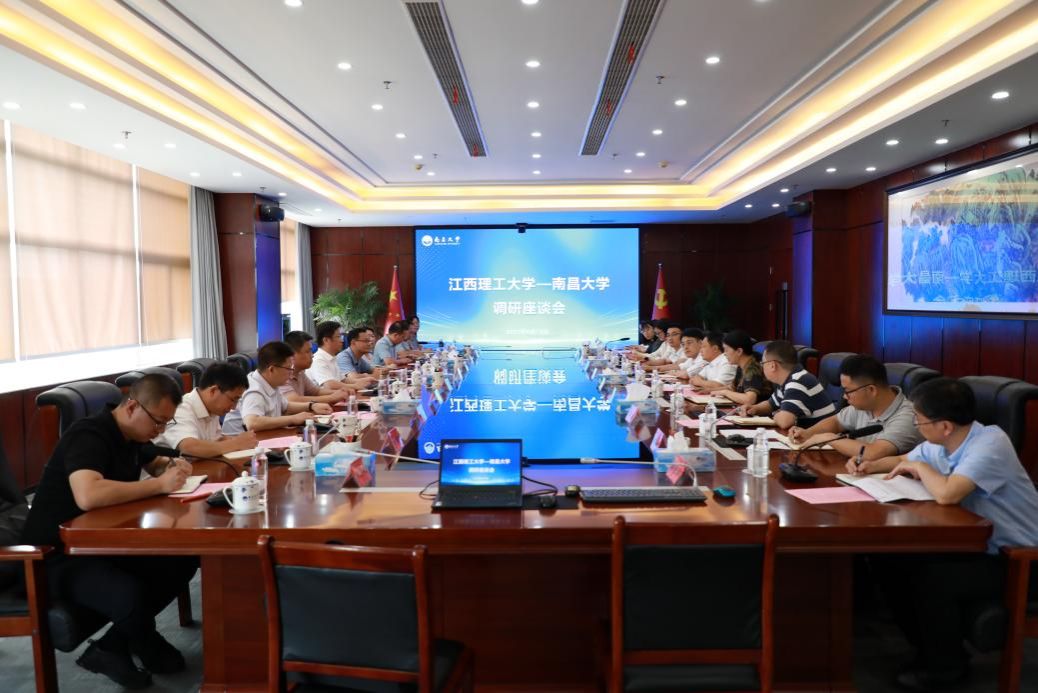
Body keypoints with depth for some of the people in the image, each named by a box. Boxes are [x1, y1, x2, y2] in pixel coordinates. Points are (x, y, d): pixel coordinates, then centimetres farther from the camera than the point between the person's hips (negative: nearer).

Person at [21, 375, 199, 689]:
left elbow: (154, 463, 26)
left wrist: (172, 465, 1)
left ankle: (111, 647, 0)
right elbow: (88, 496, -40)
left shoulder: (130, 435, 5)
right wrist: (159, 485, -30)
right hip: (58, 555, -9)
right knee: (130, 595, -34)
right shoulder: (88, 435, -22)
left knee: (184, 559, -8)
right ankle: (150, 651, 2)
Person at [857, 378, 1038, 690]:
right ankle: (931, 648, 13)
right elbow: (904, 461, 19)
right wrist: (872, 465, -2)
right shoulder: (939, 443, -3)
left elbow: (947, 494, -41)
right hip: (972, 542, 8)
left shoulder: (990, 444, -27)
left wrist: (921, 467, -20)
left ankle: (946, 665, 0)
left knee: (932, 578, -28)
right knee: (889, 560, -5)